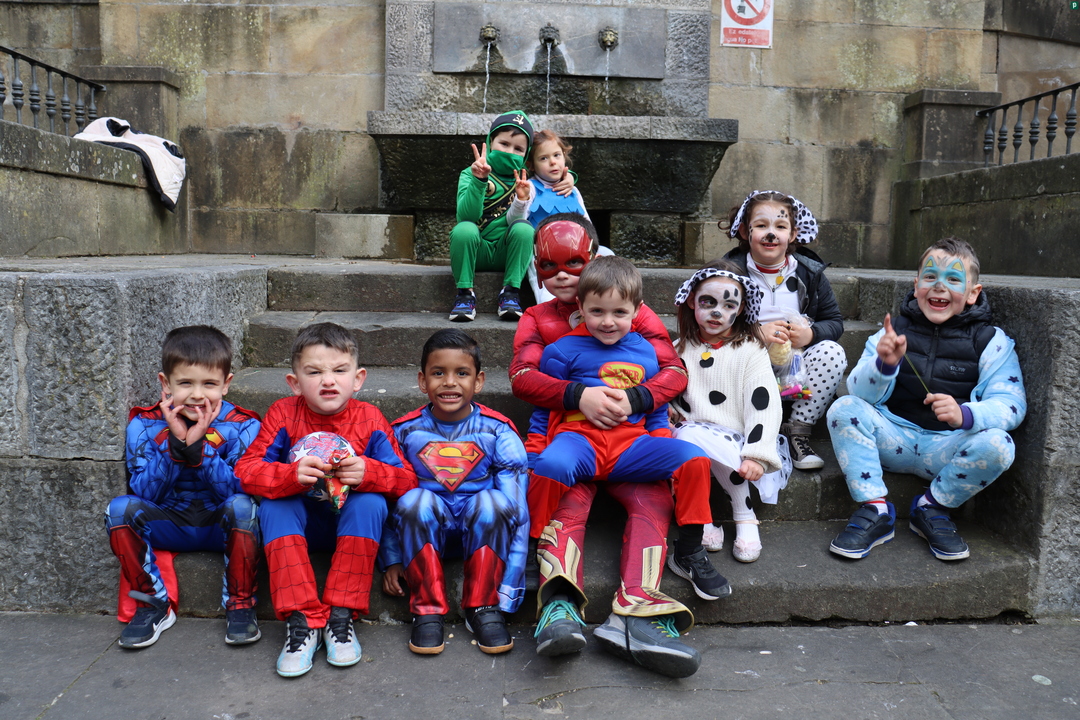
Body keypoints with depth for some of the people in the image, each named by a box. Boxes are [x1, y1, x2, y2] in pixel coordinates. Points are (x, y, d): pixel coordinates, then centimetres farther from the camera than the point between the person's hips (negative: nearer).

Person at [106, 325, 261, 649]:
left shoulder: (242, 426, -9)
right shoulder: (144, 425, -3)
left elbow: (239, 490, -17)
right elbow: (146, 494, -10)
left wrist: (198, 447, -28)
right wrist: (175, 445, -24)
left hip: (221, 525, -2)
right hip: (169, 525, 2)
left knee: (241, 506, -33)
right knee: (120, 507, -23)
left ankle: (240, 605, -16)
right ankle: (153, 605, -8)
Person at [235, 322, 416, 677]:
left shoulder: (370, 420, -9)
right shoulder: (284, 414, -8)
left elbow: (407, 480, -12)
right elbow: (246, 471, -16)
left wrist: (369, 472, -34)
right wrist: (293, 474, -35)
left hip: (353, 522, -1)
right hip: (300, 521, 1)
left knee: (371, 502, -30)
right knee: (273, 505, -28)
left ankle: (341, 617, -22)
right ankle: (301, 620, -26)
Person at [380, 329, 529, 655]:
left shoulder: (497, 431, -7)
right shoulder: (405, 431, -1)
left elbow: (516, 506, -10)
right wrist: (393, 559, 0)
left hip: (482, 528, -1)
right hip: (425, 530, 1)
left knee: (491, 502, -33)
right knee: (415, 500, -31)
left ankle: (483, 608, -15)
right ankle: (428, 609, -17)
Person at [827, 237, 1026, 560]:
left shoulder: (991, 341, 1)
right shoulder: (895, 330, 5)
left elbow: (1010, 405, -11)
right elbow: (860, 392, -6)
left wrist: (965, 415, -33)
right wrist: (884, 363, -29)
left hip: (947, 448, -1)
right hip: (894, 438, 1)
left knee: (997, 444, -29)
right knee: (844, 409, -23)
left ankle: (932, 508, -3)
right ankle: (875, 511, -14)